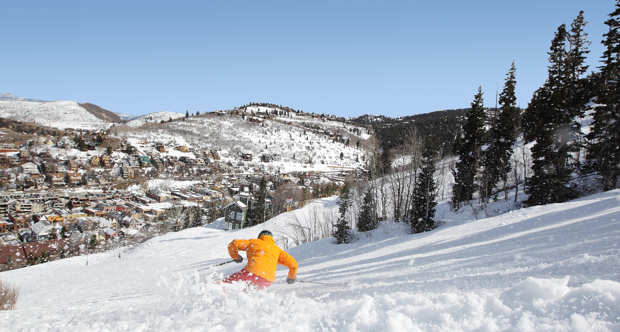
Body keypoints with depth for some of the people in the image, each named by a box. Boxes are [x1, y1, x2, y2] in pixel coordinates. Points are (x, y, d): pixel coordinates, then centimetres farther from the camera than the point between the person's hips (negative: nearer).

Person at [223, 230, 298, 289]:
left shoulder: (254, 242, 22)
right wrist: (291, 277, 34)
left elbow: (233, 244, 15)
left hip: (252, 274, -3)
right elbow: (293, 263, 16)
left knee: (228, 281, 5)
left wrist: (236, 257, 33)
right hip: (266, 282, 3)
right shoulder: (277, 249, 26)